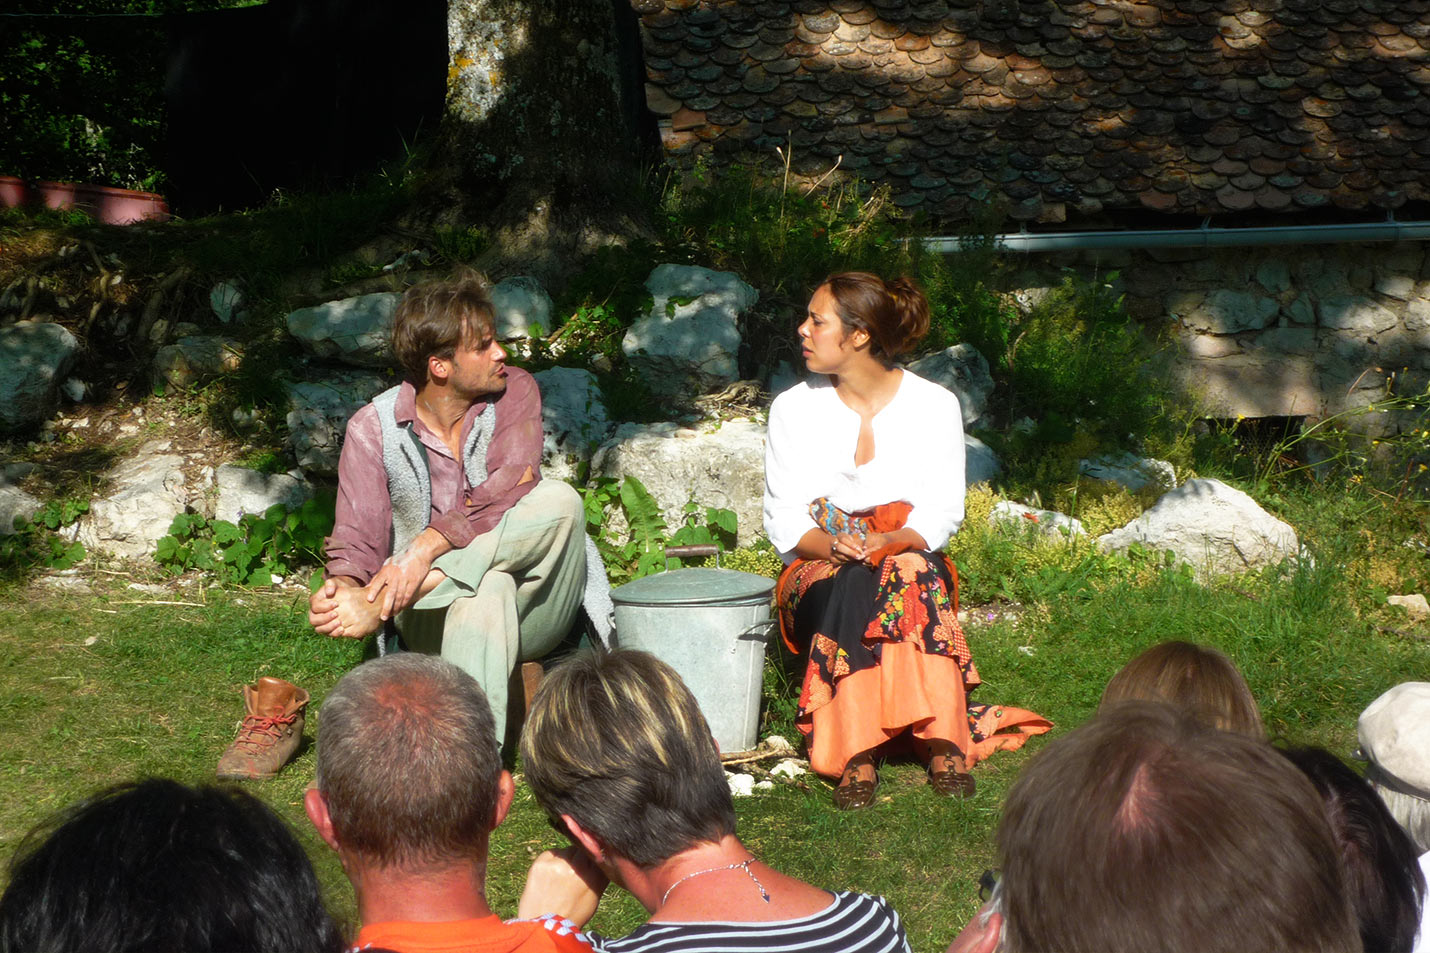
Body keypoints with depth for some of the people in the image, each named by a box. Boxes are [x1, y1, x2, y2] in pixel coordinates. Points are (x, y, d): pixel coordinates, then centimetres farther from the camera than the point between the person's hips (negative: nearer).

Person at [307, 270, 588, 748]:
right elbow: (357, 538, -5)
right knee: (486, 589, -38)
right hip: (435, 619, -2)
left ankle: (385, 603, -33)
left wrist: (428, 546, -32)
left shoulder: (513, 391, 1)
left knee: (558, 502, -29)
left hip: (531, 612, 2)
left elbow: (513, 487, -17)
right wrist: (343, 585, -31)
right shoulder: (373, 429, -1)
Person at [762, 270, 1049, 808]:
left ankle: (915, 746, -41)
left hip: (910, 561, 0)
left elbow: (941, 513, -3)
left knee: (911, 574, -36)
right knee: (853, 586, -36)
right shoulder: (793, 409, 5)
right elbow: (783, 521, 1)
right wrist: (833, 546, -21)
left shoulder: (934, 405, 3)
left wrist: (887, 542, -24)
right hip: (821, 576, 0)